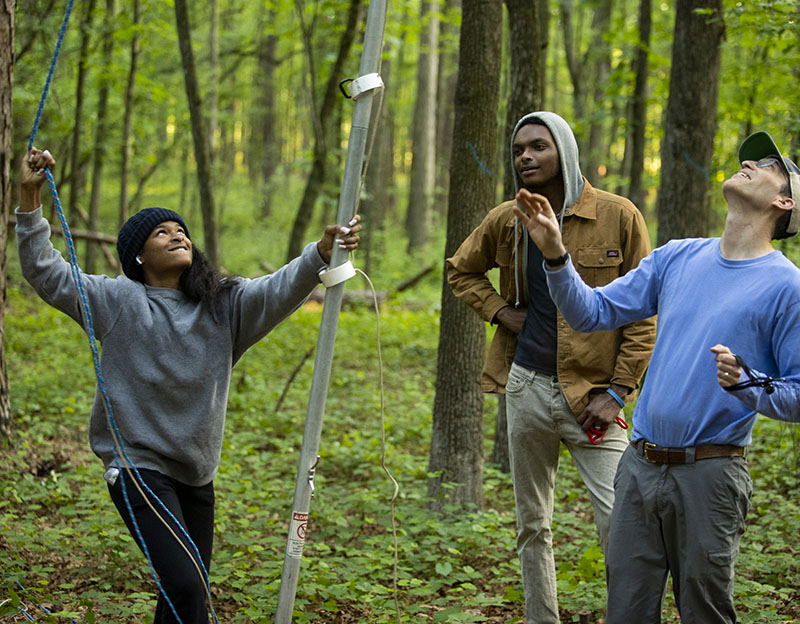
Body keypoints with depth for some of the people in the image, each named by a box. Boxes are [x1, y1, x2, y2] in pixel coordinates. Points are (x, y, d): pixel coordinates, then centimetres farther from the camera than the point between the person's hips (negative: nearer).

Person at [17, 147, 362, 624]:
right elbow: (46, 272, -8)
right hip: (139, 467, -5)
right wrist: (30, 199, -19)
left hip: (196, 474, 5)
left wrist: (323, 253, -31)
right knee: (184, 585, -19)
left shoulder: (226, 304, 4)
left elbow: (281, 290, -11)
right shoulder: (117, 300, -4)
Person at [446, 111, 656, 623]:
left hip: (590, 393, -4)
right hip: (527, 386, 4)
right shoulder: (506, 221, 6)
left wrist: (617, 392, -11)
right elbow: (462, 270, 24)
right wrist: (499, 311, 5)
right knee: (532, 525, 13)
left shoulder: (617, 216, -7)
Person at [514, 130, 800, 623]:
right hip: (641, 467, 5)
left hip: (710, 476, -5)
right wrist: (555, 254, -4)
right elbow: (593, 312, 10)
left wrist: (746, 384, -25)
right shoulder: (678, 257, 10)